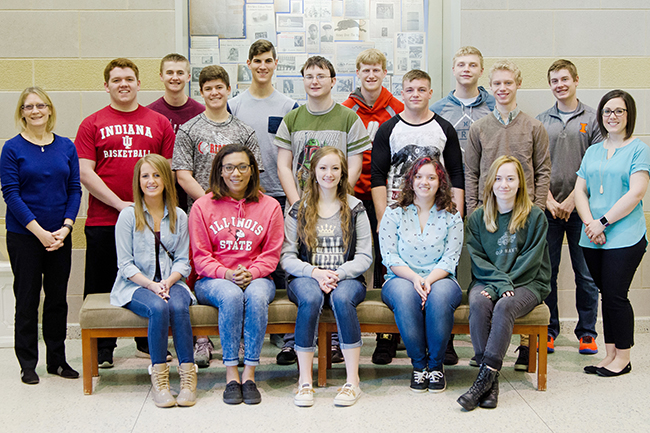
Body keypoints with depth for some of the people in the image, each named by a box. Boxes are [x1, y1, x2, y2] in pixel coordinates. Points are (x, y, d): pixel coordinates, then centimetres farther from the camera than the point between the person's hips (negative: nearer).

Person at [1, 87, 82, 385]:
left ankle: (57, 359, 22)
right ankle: (28, 364, 14)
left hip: (60, 235, 3)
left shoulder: (66, 147, 6)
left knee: (58, 298, 10)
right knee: (27, 299, 4)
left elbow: (74, 189, 5)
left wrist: (65, 227, -9)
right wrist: (39, 231, -15)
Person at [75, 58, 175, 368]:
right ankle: (103, 349, 16)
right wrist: (119, 203, -12)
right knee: (102, 286, 4)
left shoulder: (159, 123, 10)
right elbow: (84, 172, -3)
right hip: (104, 220, -1)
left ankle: (148, 342, 23)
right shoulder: (92, 124, 6)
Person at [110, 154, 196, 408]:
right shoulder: (128, 215, 2)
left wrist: (168, 282, -13)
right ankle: (158, 377, -26)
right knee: (159, 308, -34)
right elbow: (125, 264, -2)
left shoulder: (179, 216, 10)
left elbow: (182, 261, 7)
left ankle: (188, 374, -27)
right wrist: (151, 285, -17)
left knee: (179, 307, -32)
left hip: (171, 282, 2)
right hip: (135, 285, -2)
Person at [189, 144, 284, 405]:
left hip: (256, 278, 1)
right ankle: (231, 375, -27)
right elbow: (200, 256, 2)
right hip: (213, 280, -1)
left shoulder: (269, 207, 7)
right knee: (231, 296, -35)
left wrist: (251, 273, -13)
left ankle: (249, 374, -28)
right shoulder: (202, 207, 4)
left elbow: (271, 254, 6)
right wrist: (227, 274, -16)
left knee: (256, 296, -34)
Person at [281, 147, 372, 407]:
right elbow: (287, 257, 4)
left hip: (347, 278, 0)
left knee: (342, 298, -36)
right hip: (306, 277, 0)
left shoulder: (355, 209, 10)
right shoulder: (299, 210, 11)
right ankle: (305, 382, -31)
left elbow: (364, 257, 3)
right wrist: (314, 272, -15)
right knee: (311, 298, -35)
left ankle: (352, 382, -32)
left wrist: (337, 274, -14)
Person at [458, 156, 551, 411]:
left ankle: (485, 376, -33)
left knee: (504, 306, -35)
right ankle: (491, 381, -32)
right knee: (478, 302, -32)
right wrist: (501, 281, -15)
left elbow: (530, 261, -3)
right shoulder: (477, 218, 10)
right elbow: (477, 260, 3)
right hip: (487, 281, 2)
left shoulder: (535, 218, 3)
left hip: (527, 284, -2)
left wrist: (504, 283, -15)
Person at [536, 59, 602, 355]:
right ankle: (548, 330, 15)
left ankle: (587, 332, 14)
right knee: (546, 272, 5)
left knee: (586, 274, 3)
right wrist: (549, 201, -6)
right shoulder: (540, 122, 9)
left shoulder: (592, 119, 3)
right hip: (548, 208, 2)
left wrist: (571, 200, -10)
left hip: (580, 208, -2)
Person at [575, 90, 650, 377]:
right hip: (593, 239, 5)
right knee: (606, 295, 10)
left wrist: (603, 221, -14)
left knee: (615, 296, -5)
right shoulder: (592, 151, 16)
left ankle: (622, 358, 8)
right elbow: (580, 191, 10)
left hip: (625, 238, -5)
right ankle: (610, 355, 18)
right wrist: (590, 224, -7)